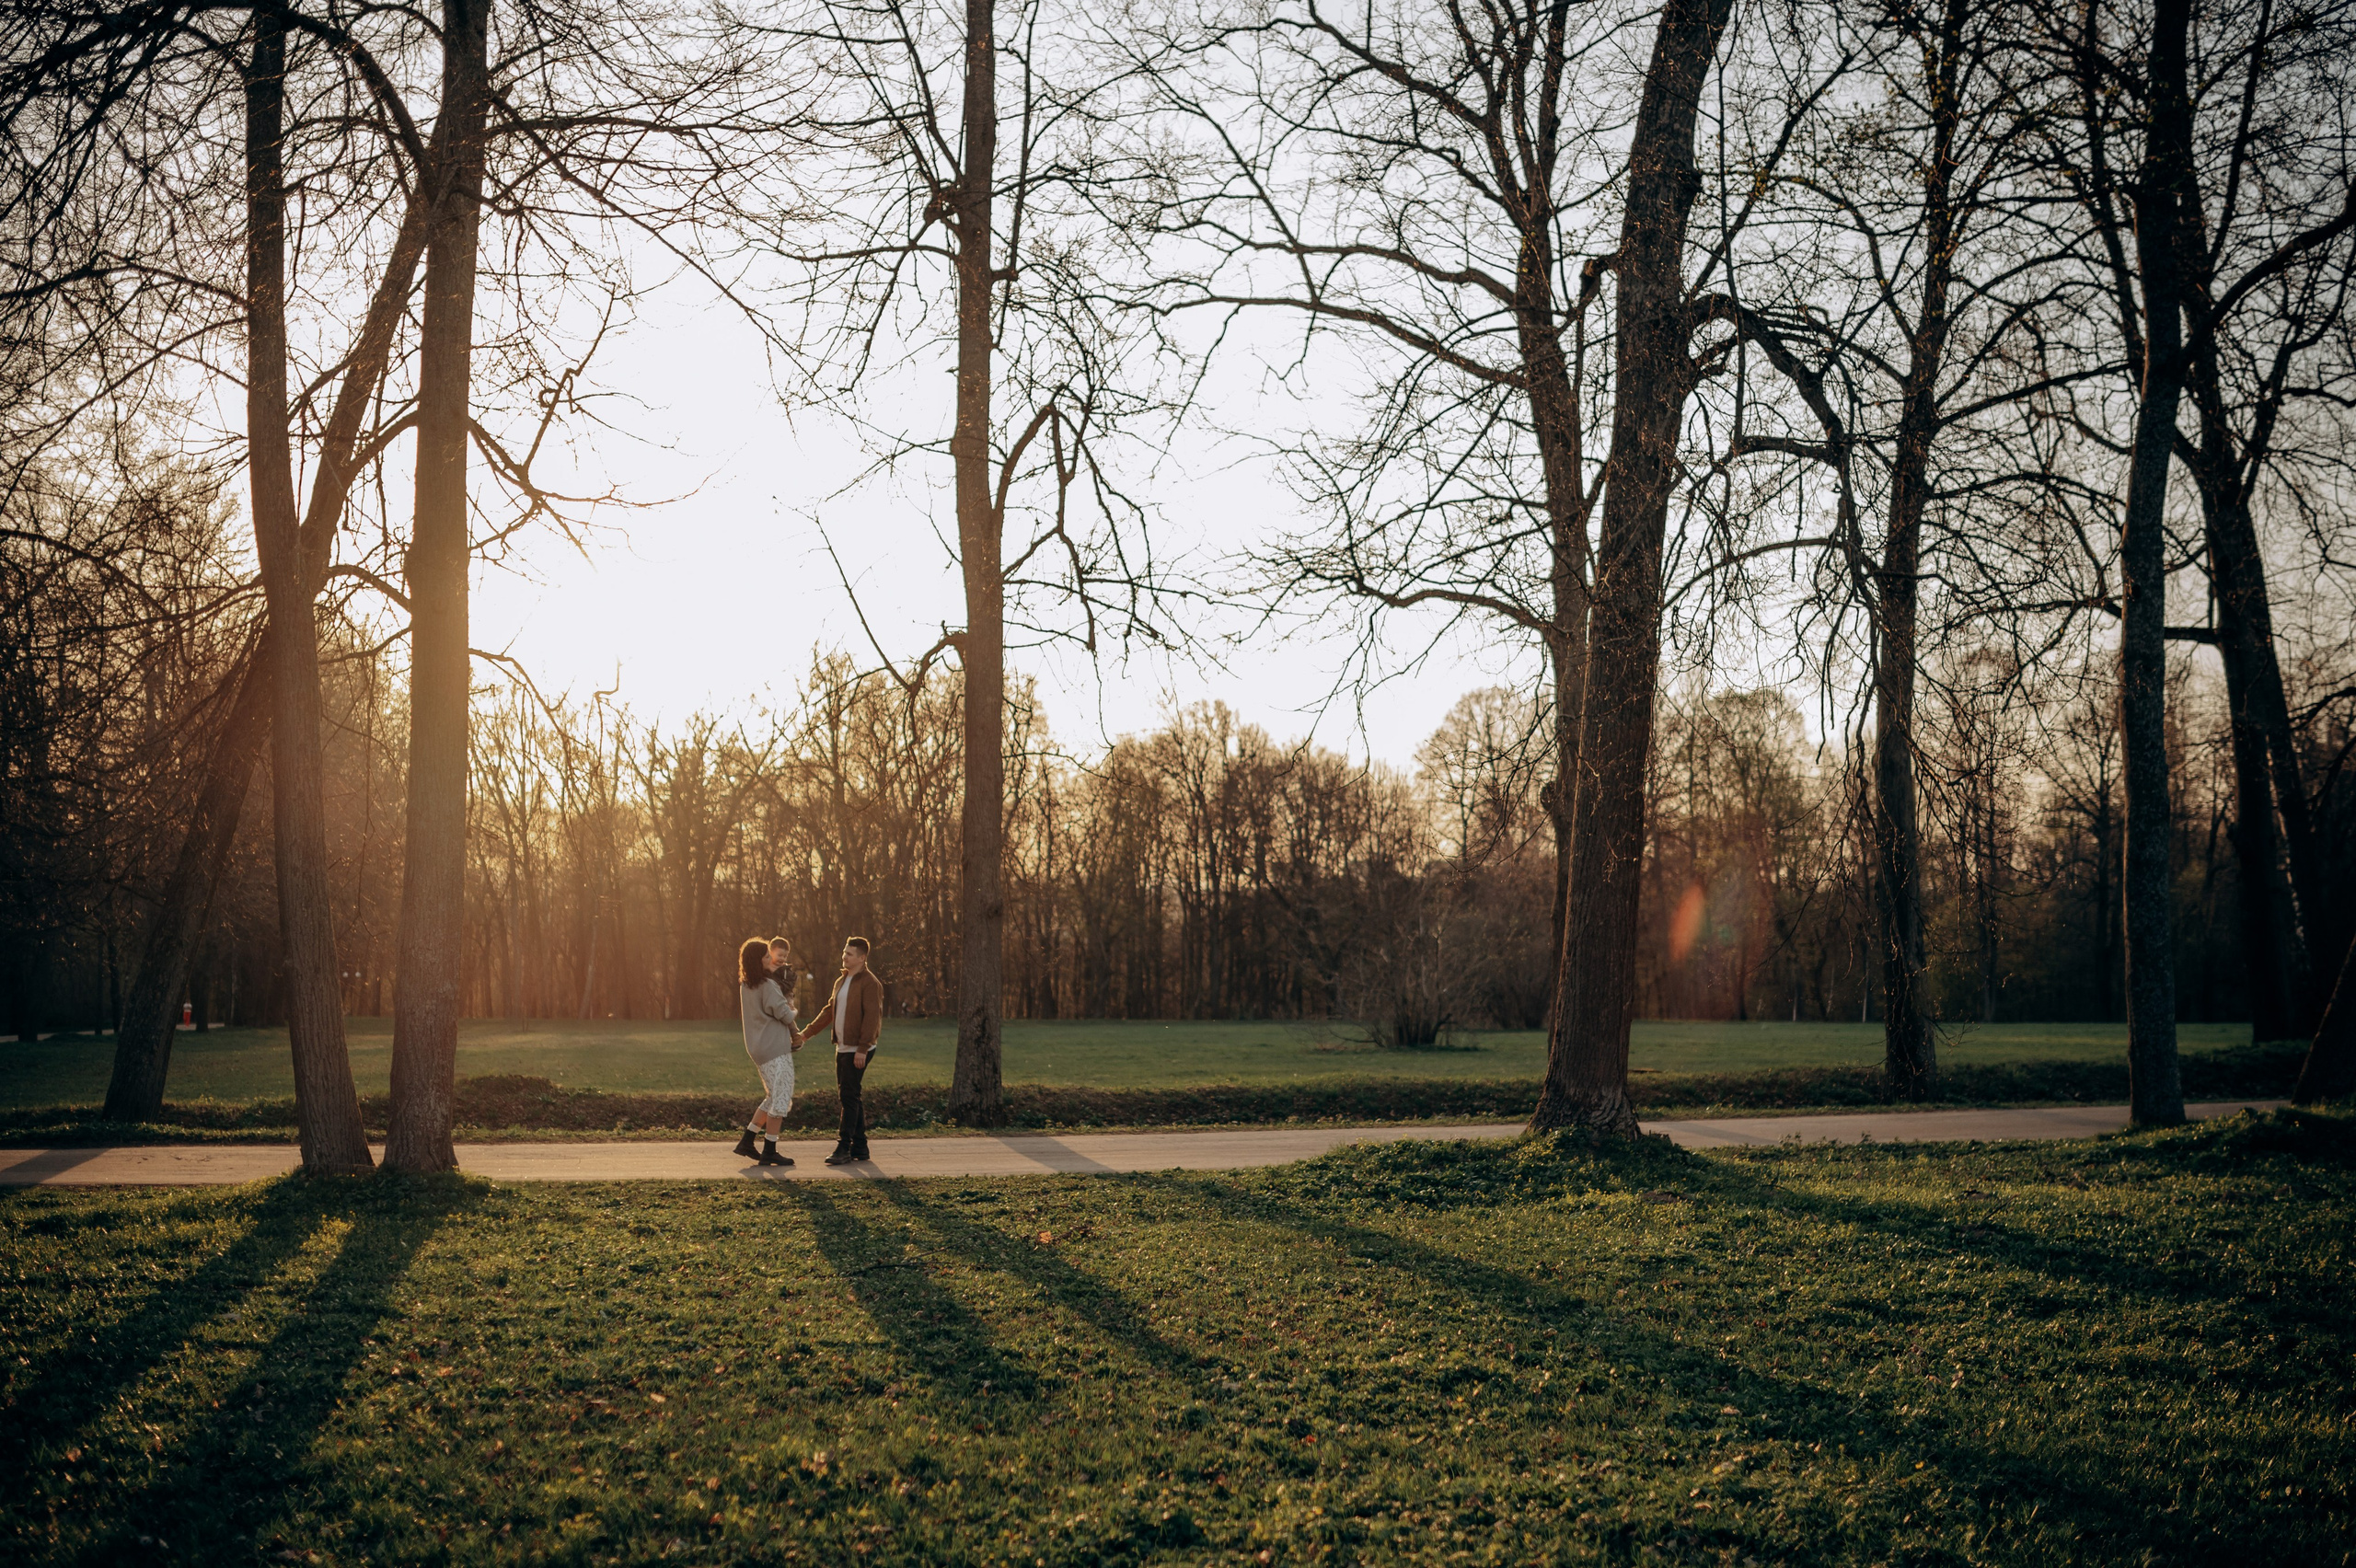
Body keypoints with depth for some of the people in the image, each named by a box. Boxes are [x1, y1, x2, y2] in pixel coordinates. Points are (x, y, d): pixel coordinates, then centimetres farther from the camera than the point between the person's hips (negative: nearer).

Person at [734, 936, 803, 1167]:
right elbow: (784, 1013, -15)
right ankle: (769, 1152, 0)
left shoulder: (745, 985, 11)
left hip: (757, 1048, 9)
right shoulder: (767, 985, -16)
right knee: (781, 1097, -2)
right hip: (774, 1047, -9)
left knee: (773, 1097, 18)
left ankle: (746, 1142, 17)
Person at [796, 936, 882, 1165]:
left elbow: (872, 1017, -19)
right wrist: (807, 1033, 17)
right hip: (842, 1048, 9)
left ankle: (844, 1148, -11)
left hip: (858, 1050, -9)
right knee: (850, 1097, 9)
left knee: (849, 1096, -11)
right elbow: (829, 1011, 22)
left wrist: (862, 1049, -24)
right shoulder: (841, 981, 16)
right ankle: (860, 1147, 14)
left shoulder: (869, 983, -12)